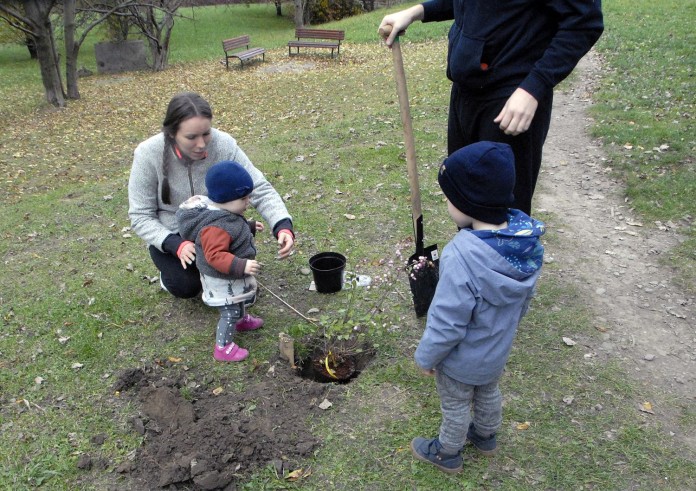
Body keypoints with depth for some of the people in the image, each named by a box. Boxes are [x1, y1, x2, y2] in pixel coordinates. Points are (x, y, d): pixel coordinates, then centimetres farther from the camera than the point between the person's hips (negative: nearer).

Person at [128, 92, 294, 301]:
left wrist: (283, 226, -37)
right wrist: (176, 245, -32)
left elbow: (260, 189, -19)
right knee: (186, 287, -21)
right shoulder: (148, 154, -23)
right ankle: (170, 271, 14)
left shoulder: (224, 144, -23)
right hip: (169, 235, -1)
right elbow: (141, 216, -16)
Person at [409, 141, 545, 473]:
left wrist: (426, 357, -12)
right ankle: (486, 436, 59)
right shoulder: (526, 235, -18)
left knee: (456, 407, 21)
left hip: (462, 360, -6)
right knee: (489, 392, 32)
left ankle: (448, 454, 48)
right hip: (499, 349, 6)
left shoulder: (463, 258, -42)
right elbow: (525, 297, -1)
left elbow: (446, 323, -30)